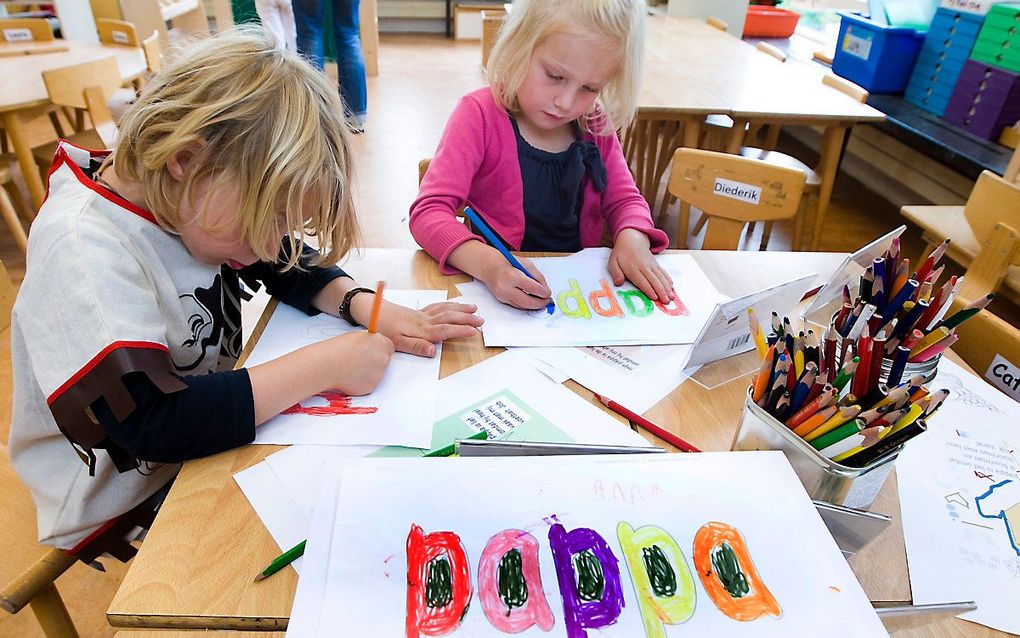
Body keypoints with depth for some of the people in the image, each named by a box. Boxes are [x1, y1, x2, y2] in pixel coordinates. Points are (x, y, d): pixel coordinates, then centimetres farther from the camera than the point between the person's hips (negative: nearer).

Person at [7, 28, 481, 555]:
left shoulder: (189, 199, -8)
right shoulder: (83, 250, -29)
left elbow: (292, 268, 3)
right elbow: (151, 423, -37)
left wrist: (363, 305, -17)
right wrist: (324, 366, -33)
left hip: (210, 429, 7)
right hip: (130, 501, -6)